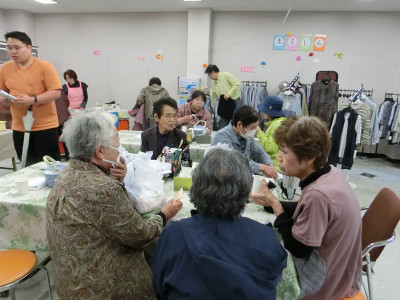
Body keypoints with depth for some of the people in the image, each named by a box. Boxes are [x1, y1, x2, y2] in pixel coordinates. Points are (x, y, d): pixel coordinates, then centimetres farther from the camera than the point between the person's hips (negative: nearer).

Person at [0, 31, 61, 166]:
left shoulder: (45, 67, -7)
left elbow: (56, 93, -13)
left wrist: (33, 100, -23)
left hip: (45, 126, -4)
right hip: (19, 127, 5)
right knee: (27, 168, 14)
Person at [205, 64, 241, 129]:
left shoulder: (226, 75, -6)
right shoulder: (214, 85, 14)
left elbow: (238, 83, -15)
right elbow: (211, 98, 18)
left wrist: (229, 93, -20)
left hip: (235, 103, -7)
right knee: (222, 128, 6)